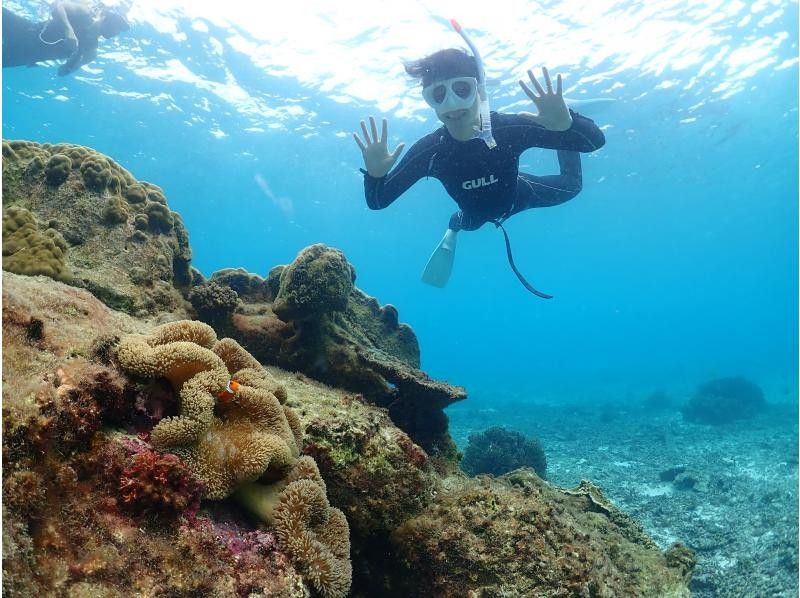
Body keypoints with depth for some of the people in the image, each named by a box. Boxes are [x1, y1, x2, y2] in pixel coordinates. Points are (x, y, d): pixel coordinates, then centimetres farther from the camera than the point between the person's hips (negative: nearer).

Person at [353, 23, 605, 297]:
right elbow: (377, 201, -30)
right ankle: (453, 229, 67)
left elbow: (595, 141, -41)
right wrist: (374, 174, -53)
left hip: (518, 195, 0)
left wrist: (565, 123, -63)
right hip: (476, 213, 1)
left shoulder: (510, 128, -42)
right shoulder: (427, 152, -38)